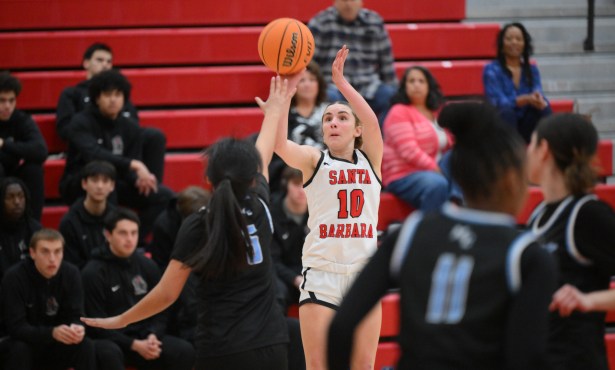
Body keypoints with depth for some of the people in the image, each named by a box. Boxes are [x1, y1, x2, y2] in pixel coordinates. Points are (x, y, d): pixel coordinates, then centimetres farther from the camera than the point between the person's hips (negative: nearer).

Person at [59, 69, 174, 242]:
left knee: (164, 195, -12)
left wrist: (141, 178, -27)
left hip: (113, 187, 6)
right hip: (78, 185, -6)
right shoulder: (81, 123, -14)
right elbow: (93, 154, -33)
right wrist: (133, 164, -42)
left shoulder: (131, 129, 3)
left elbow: (130, 172, -2)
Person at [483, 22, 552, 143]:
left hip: (526, 125, 4)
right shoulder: (492, 70, -6)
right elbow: (498, 103, -20)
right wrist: (526, 99, -37)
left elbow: (538, 95, -8)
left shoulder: (532, 70, 8)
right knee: (506, 111, -36)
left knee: (544, 108, -25)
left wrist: (538, 100, -35)